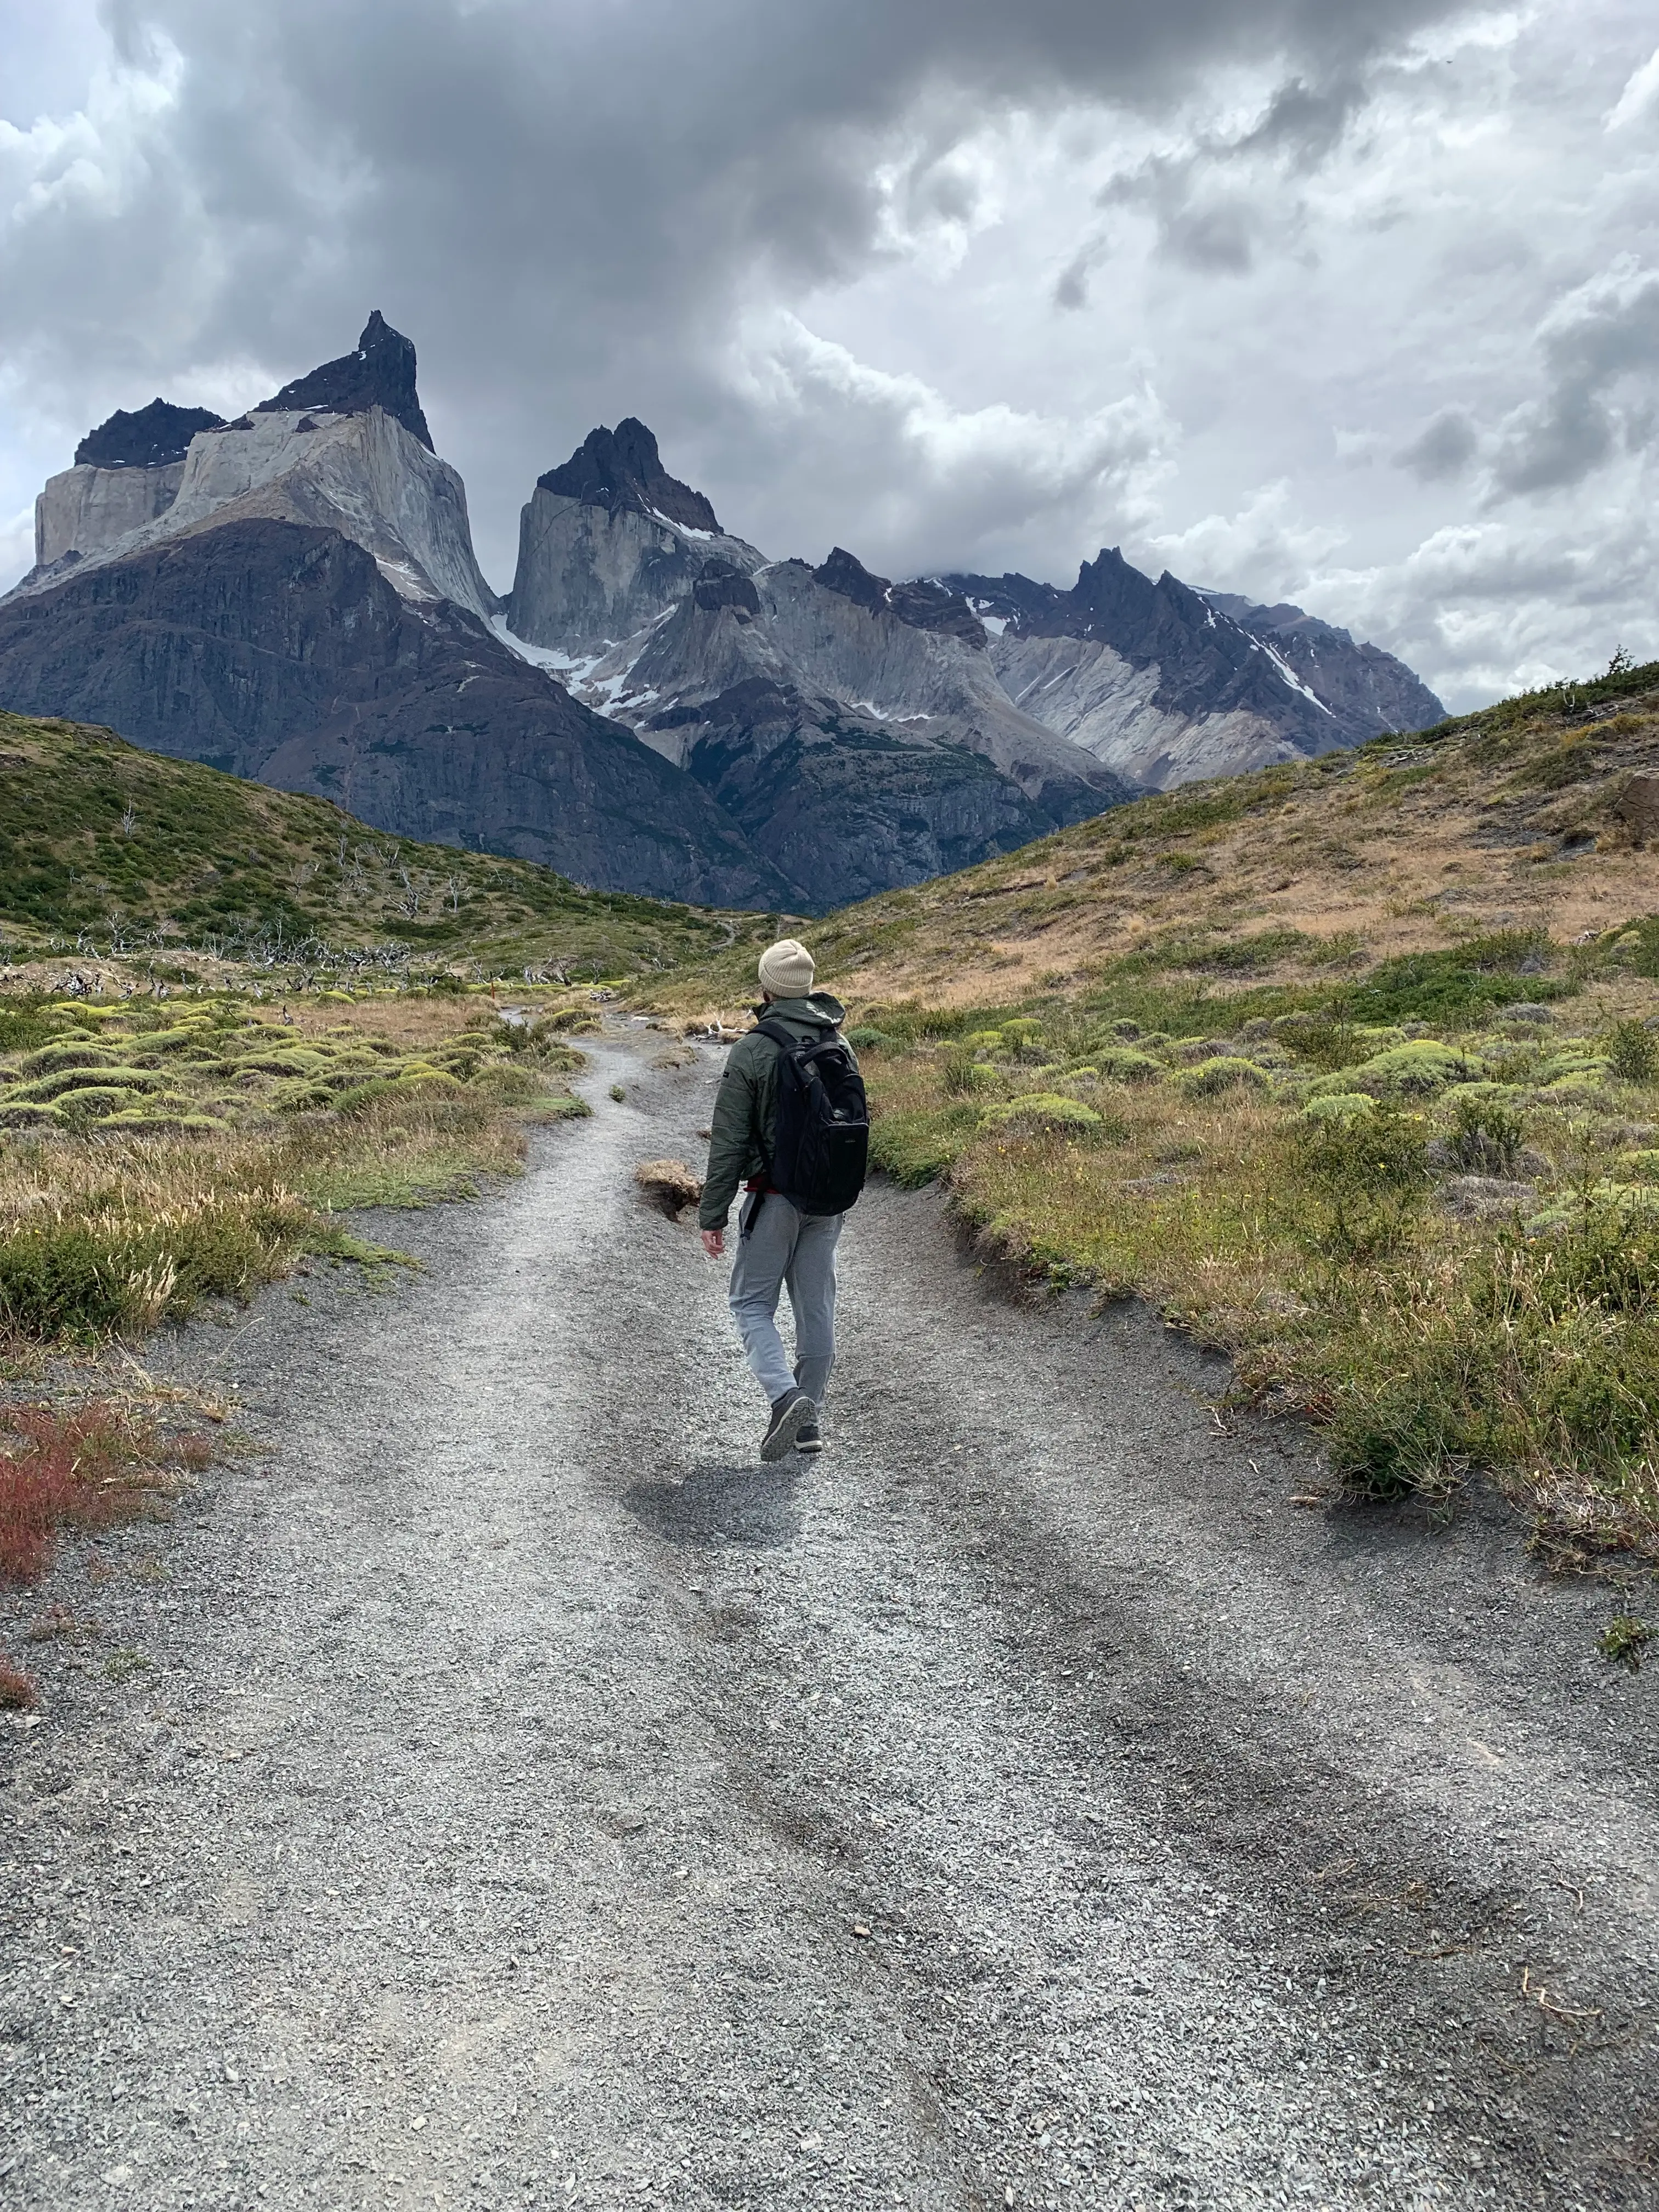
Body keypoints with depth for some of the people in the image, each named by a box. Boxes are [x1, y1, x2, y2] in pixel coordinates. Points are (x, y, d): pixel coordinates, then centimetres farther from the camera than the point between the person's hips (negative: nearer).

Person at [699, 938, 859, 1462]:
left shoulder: (752, 1051, -12)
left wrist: (712, 1216, -5)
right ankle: (810, 1420, 19)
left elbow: (728, 1142, -11)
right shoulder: (840, 1047, 6)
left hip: (774, 1197, -5)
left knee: (752, 1302, 6)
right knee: (816, 1307, 12)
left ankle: (785, 1395, -14)